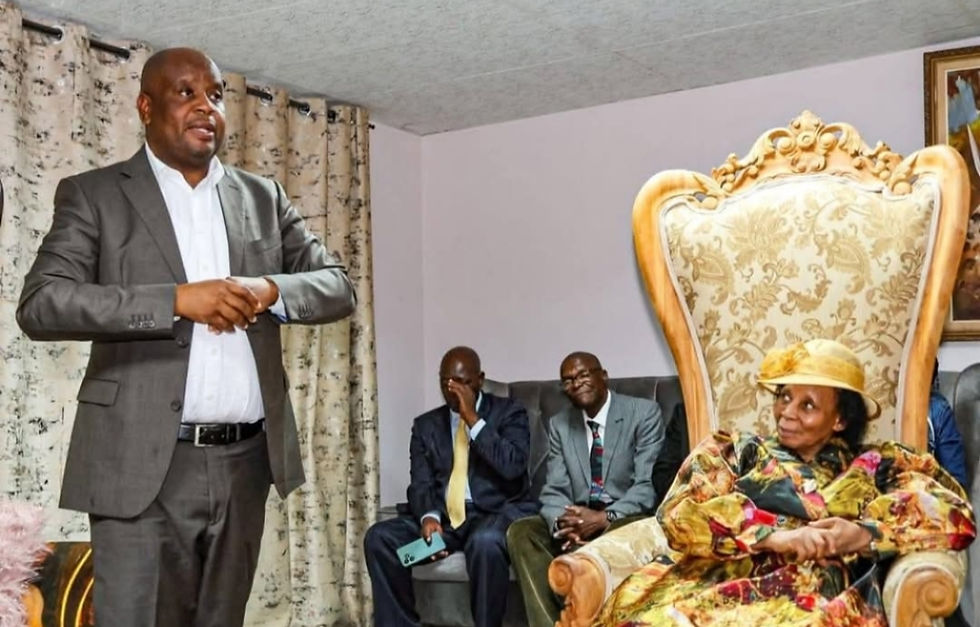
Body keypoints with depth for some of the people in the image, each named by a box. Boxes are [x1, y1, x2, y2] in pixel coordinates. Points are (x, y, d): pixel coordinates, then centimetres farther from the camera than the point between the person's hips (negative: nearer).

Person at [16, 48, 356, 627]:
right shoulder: (94, 195, 2)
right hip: (144, 464, -4)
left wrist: (269, 290, -10)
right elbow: (40, 304, -10)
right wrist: (176, 299, -19)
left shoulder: (263, 197, 14)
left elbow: (338, 287, 12)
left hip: (245, 461, 4)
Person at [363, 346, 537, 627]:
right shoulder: (426, 425, 14)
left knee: (486, 541, -38)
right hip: (444, 516, 4)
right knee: (379, 537, -17)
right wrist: (429, 517, -17)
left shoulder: (509, 412, 3)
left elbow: (513, 467, -14)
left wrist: (473, 419, -15)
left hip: (499, 513, -4)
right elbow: (420, 485, 5)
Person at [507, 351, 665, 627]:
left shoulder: (644, 413, -4)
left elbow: (649, 485, -11)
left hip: (626, 519, -4)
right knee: (520, 532, -22)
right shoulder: (559, 425, 11)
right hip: (578, 520, 4)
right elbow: (553, 490, 3)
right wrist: (562, 522, -21)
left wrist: (605, 518, -27)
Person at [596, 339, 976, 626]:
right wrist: (774, 535, -9)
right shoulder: (733, 452, 22)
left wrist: (864, 534, -8)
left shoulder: (878, 466, 22)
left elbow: (955, 515, 8)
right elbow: (681, 512, 5)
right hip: (717, 583, 1)